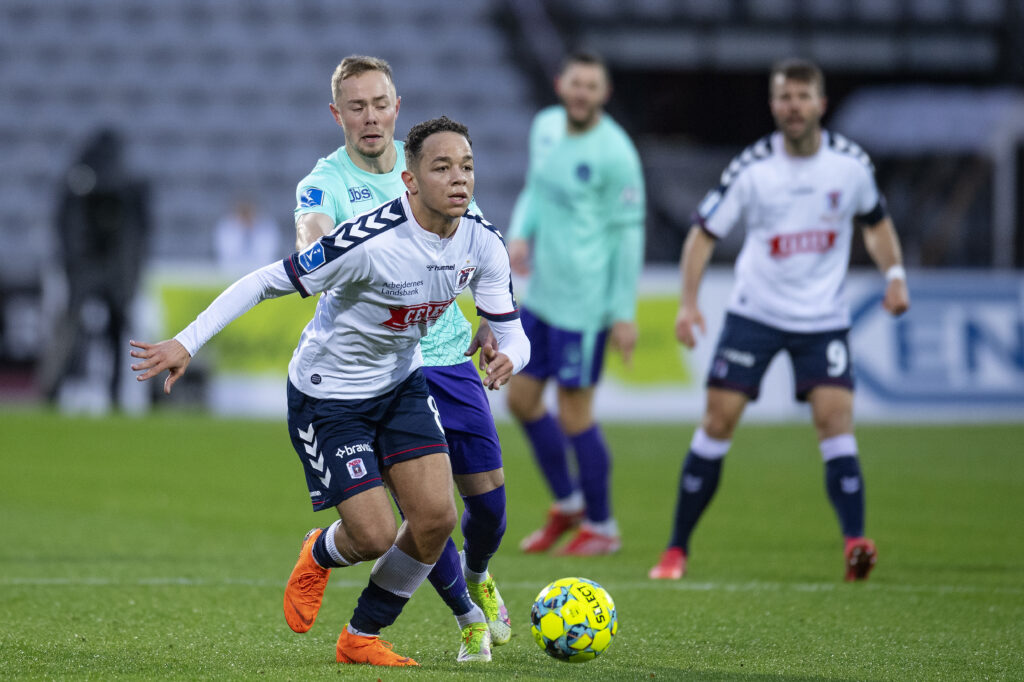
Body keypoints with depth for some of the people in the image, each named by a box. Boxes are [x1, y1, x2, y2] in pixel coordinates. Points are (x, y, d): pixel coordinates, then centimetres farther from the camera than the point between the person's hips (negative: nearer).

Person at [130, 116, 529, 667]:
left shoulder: (482, 244, -12)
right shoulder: (369, 241, -32)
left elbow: (512, 331, -3)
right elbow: (268, 282, -24)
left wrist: (507, 357, -29)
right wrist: (187, 342, -27)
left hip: (401, 383, 6)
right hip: (328, 393, -6)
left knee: (436, 516, -7)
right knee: (374, 536, -9)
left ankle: (362, 638, 17)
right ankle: (320, 556, 32)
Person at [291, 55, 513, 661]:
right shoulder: (326, 182, -8)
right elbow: (311, 227, -31)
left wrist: (493, 320, 2)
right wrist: (316, 241, -55)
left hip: (449, 355, 4)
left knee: (488, 493, 3)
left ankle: (477, 576, 37)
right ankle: (468, 618, 13)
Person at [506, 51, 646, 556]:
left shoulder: (614, 153, -15)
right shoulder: (546, 126, 6)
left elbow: (629, 233, -12)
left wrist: (624, 313, -13)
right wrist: (520, 233, -1)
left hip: (583, 301, -8)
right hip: (541, 292, 8)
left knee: (574, 412, -3)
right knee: (521, 397, 12)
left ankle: (601, 527, 13)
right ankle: (567, 503, 32)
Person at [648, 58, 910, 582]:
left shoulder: (850, 163, -4)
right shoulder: (752, 168, -10)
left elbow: (875, 221, 14)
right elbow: (704, 232, -3)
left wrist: (894, 274, -2)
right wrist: (688, 301, -15)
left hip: (822, 319, 1)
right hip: (755, 312, -1)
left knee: (835, 420, -16)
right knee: (717, 421, -4)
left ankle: (855, 541, -20)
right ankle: (677, 548, 6)